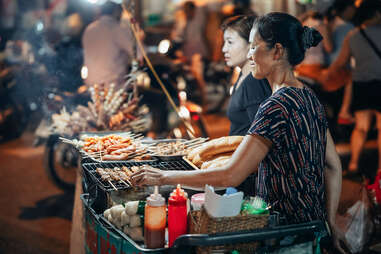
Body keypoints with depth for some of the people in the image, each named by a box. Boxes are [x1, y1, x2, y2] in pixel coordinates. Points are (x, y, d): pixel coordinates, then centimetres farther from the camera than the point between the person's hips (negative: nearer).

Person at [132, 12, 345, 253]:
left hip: (289, 228, -9)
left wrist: (165, 177, -18)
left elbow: (231, 176, -26)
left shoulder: (277, 107, -23)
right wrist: (330, 223, 15)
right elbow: (333, 165, 12)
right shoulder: (309, 97, 7)